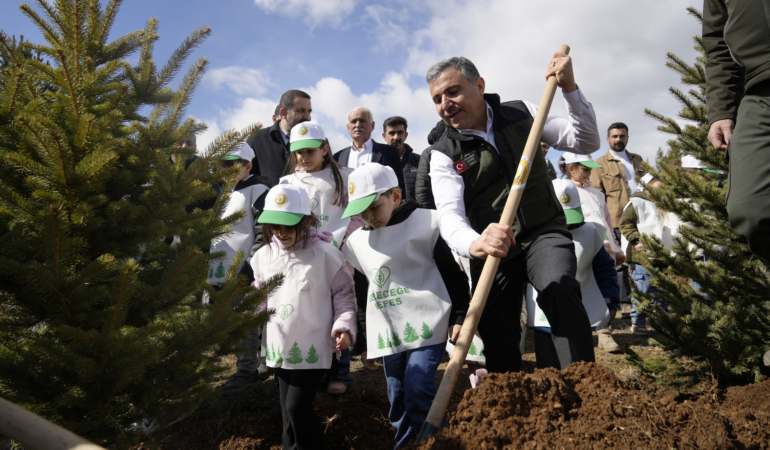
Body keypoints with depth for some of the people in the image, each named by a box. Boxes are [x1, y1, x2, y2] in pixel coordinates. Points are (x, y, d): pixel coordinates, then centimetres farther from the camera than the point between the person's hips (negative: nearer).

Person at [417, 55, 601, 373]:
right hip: (493, 247, 0)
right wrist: (474, 243, -45)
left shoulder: (521, 113, 3)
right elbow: (449, 215, -22)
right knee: (495, 335, 2)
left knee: (561, 292, -29)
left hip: (543, 233, 0)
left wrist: (570, 89, -13)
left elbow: (586, 143, 2)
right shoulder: (443, 154, -5)